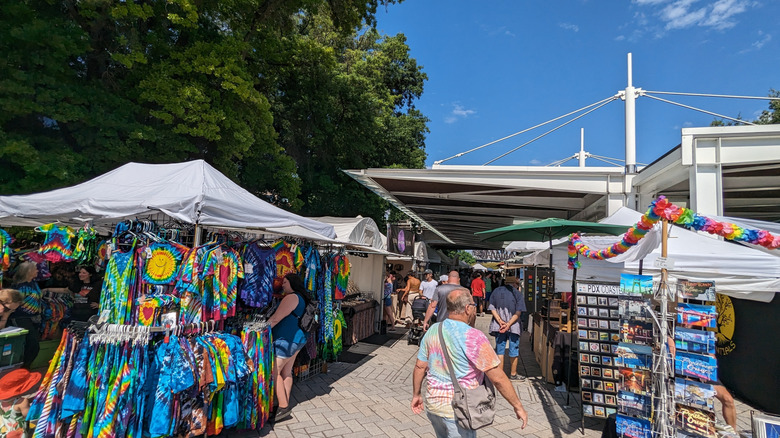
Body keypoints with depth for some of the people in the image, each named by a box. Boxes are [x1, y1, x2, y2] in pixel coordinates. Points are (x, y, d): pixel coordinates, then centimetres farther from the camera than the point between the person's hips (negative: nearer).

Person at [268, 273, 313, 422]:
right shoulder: (301, 299, 17)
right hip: (297, 340, 10)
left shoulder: (291, 297, -14)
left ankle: (283, 407, -2)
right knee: (286, 372, 14)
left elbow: (275, 319, -17)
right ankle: (285, 405, 20)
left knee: (274, 372, -4)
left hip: (286, 340, -10)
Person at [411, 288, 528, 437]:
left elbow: (420, 366, 6)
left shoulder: (433, 330, -1)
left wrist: (416, 394, 19)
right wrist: (518, 406, -7)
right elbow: (498, 378, -17)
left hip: (432, 402, 6)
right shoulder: (474, 337, -19)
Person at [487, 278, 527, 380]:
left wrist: (500, 322, -9)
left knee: (500, 351, 9)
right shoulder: (517, 293, -4)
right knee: (513, 351, 11)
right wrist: (508, 324, -14)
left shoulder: (496, 292, 3)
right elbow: (518, 313, -11)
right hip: (514, 326, -2)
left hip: (499, 326, 2)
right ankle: (513, 374, 22)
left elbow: (492, 308, -2)